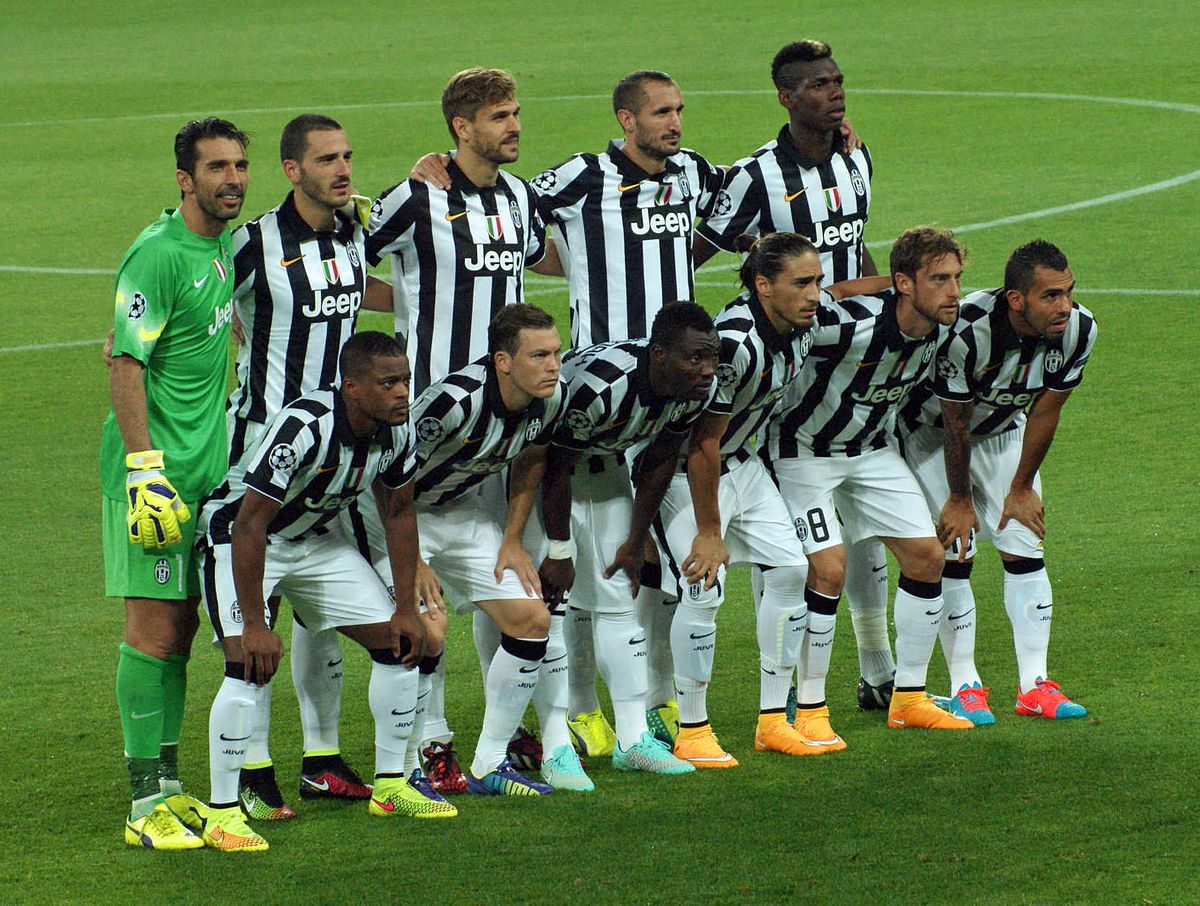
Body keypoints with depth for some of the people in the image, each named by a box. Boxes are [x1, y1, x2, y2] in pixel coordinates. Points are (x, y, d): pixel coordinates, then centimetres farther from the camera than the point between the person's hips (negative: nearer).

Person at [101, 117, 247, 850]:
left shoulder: (225, 245, 10)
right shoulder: (158, 255, -15)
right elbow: (125, 364, -19)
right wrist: (145, 467, -23)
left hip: (207, 468, 8)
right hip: (157, 470, -8)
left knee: (181, 626, 12)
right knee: (155, 628, -6)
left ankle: (169, 783, 19)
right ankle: (147, 802, -3)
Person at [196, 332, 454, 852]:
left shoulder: (396, 430, -14)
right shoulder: (304, 427, -36)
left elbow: (398, 512, 4)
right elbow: (250, 523, -33)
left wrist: (406, 607, 2)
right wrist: (254, 624, -32)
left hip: (315, 539, 7)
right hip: (236, 535, -7)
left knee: (398, 643, 3)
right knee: (250, 665, -24)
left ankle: (390, 786, 17)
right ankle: (222, 812, -15)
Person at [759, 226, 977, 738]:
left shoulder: (939, 332, -11)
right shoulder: (852, 326, -34)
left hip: (870, 448, 7)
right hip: (803, 449, -7)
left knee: (926, 556, 3)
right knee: (828, 569, -17)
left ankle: (909, 700, 15)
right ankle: (809, 710, -4)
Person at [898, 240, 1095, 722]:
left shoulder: (1078, 330, -23)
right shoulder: (967, 331, -39)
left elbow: (1045, 410, -8)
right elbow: (955, 422, -25)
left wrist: (1021, 488, -1)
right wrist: (959, 499, -13)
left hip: (1002, 430, 5)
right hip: (932, 432, -5)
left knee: (1025, 551, -2)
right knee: (955, 553, -10)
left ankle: (1034, 685, 2)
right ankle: (964, 687, -3)